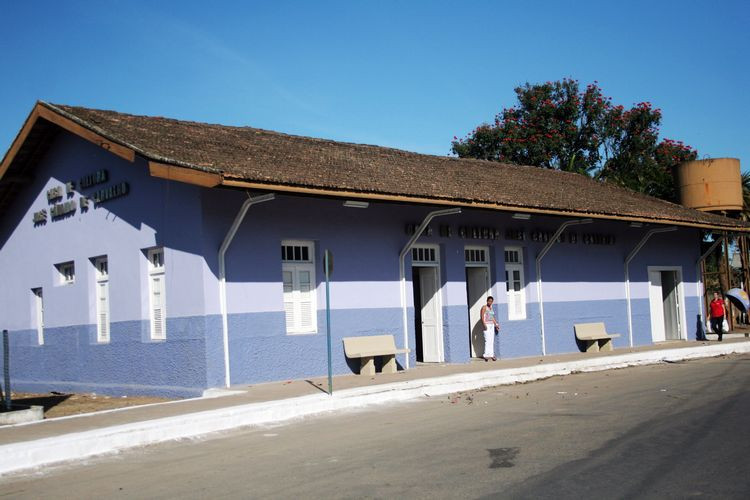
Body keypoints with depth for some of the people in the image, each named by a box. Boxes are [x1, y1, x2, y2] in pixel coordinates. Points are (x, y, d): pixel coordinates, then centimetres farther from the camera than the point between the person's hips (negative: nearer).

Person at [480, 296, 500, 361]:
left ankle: (491, 355, 6)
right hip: (486, 325, -7)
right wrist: (484, 324, -21)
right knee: (487, 340, -14)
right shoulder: (484, 307, -4)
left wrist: (496, 325, 13)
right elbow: (482, 316, -12)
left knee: (492, 341, 4)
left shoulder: (491, 308, 17)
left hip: (492, 325, 7)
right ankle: (486, 355, -14)